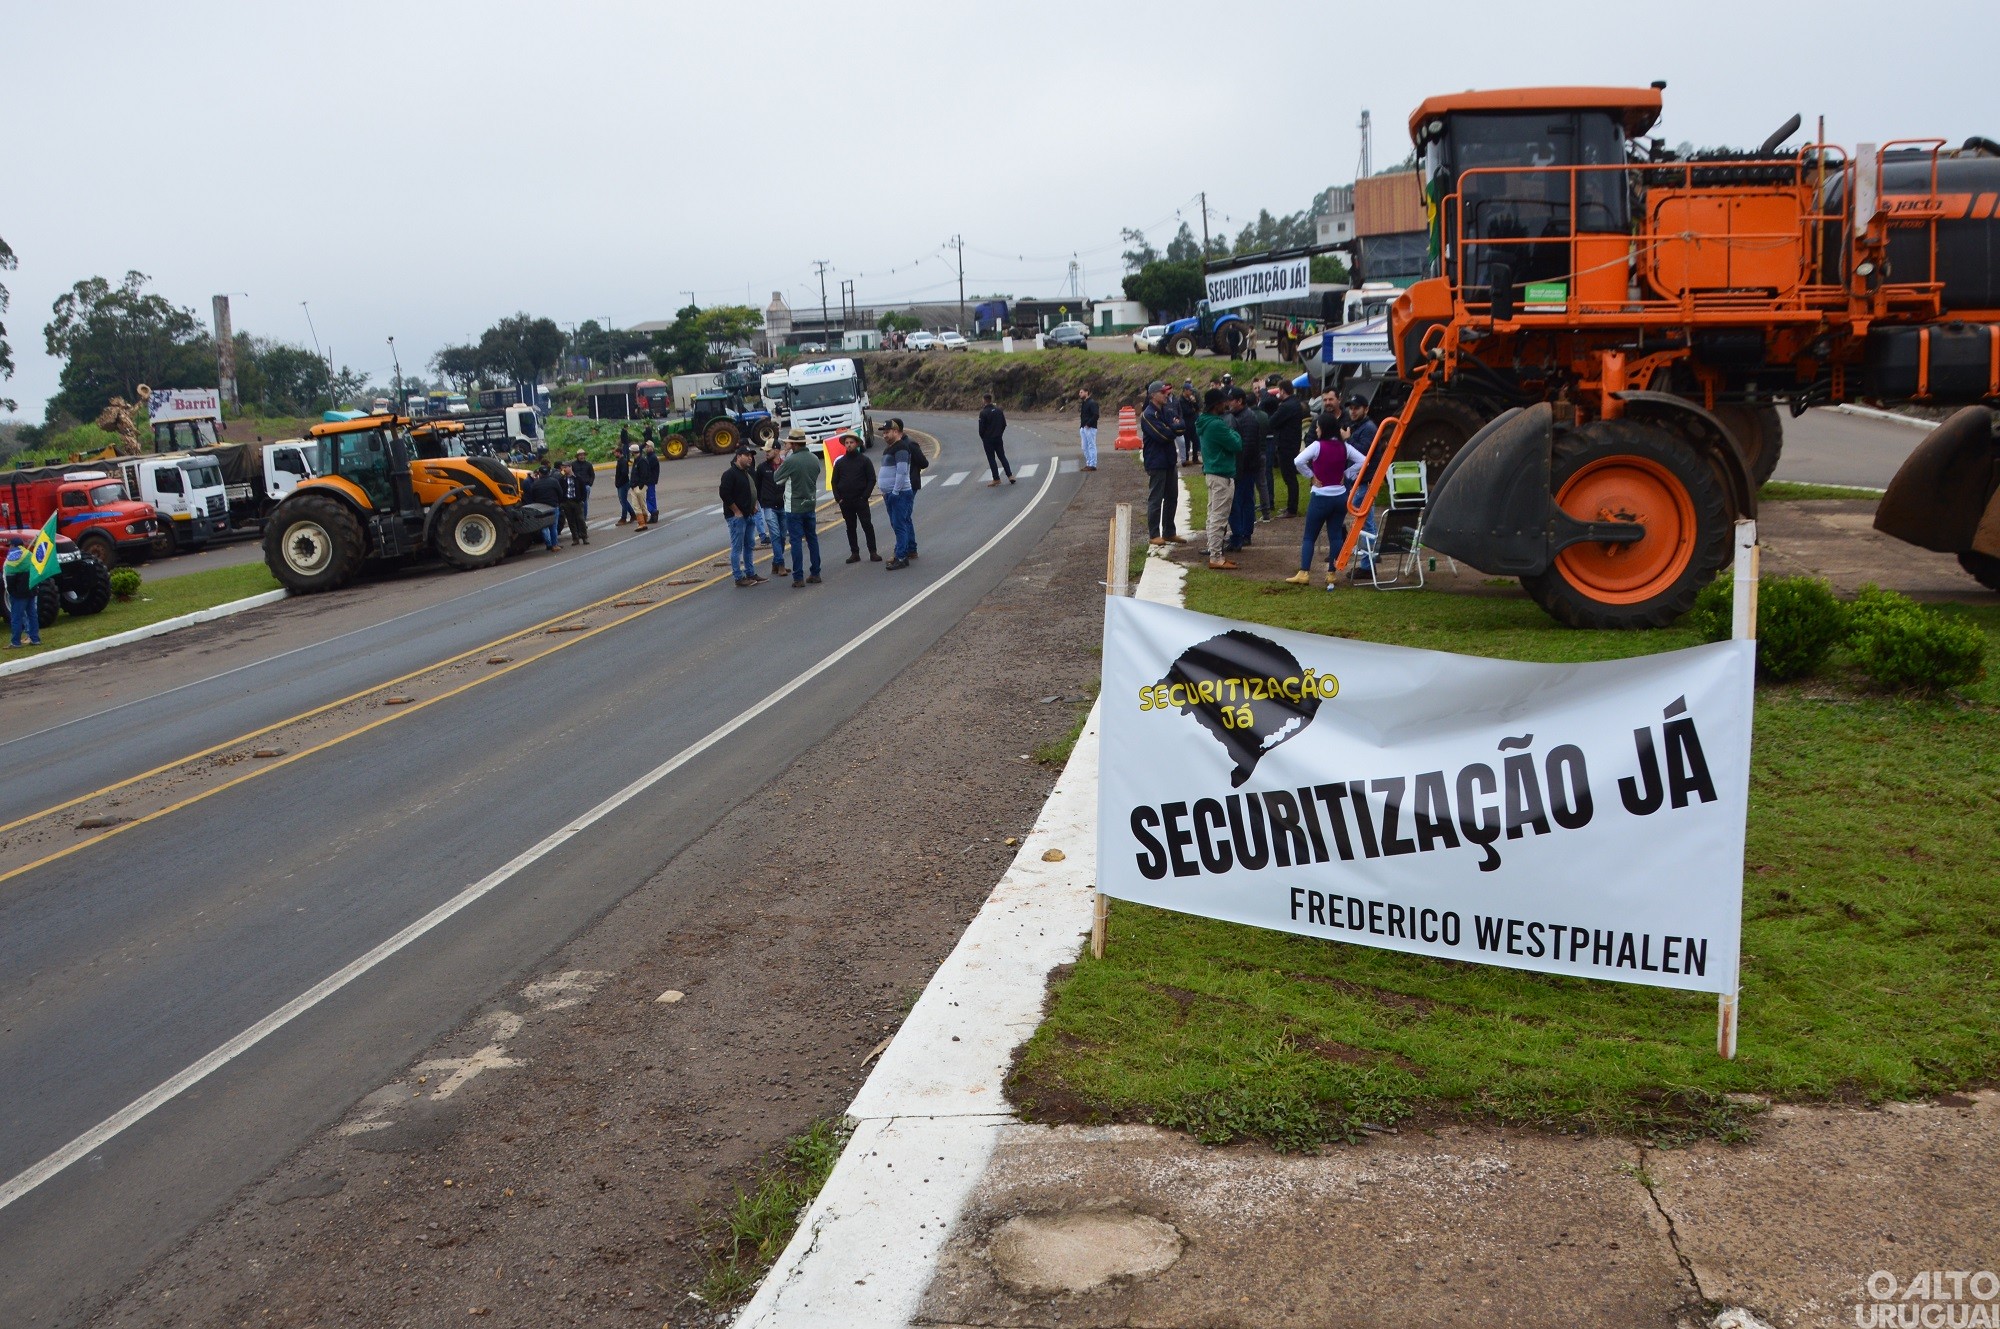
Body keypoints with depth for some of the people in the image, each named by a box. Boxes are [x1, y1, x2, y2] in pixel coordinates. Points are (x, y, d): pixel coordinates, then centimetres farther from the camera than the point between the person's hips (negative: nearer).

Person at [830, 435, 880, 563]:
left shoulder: (864, 460, 0)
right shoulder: (840, 462, 8)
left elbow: (871, 479, -1)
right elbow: (834, 481, 11)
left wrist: (865, 496, -10)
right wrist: (838, 498, 0)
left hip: (860, 500, -3)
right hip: (845, 502, 3)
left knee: (867, 525, -6)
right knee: (850, 528, 7)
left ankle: (873, 552, -2)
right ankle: (854, 553, 11)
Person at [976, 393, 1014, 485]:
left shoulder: (983, 413, -15)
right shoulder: (999, 410, 2)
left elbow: (981, 428, -13)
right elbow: (1004, 424, 8)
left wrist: (983, 438, 4)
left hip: (988, 440, -5)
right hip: (998, 438, 5)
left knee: (991, 459, 3)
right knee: (1002, 457, 12)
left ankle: (996, 479, 4)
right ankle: (1010, 475, 5)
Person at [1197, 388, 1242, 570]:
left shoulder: (1204, 422, 10)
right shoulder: (1217, 424, -21)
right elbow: (1236, 445, -15)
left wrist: (1229, 433, 6)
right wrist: (1234, 434, 2)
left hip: (1212, 471, 10)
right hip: (1222, 475, -10)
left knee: (1214, 515, 16)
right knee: (1219, 517, -7)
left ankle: (1214, 552, 22)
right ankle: (1216, 558, -4)